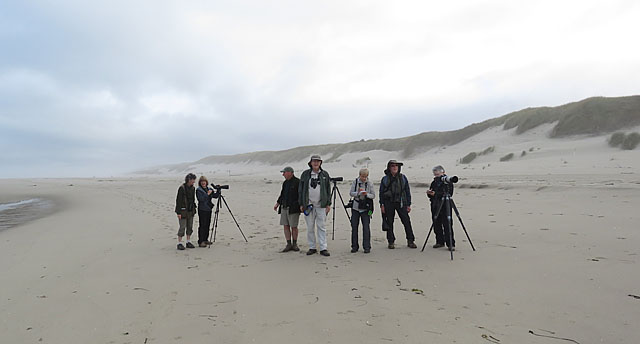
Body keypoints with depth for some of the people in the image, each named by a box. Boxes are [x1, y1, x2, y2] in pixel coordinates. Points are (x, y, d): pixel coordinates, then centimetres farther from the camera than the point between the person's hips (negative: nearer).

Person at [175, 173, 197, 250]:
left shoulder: (192, 188, 9)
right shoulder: (182, 188, -13)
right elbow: (178, 200, -14)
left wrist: (194, 210, 15)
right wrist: (178, 212, -17)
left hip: (190, 211, 7)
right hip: (183, 211, -7)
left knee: (190, 227, 10)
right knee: (182, 227, -5)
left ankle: (188, 242, 19)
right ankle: (179, 243, 4)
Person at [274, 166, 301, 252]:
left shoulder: (298, 182, -7)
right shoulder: (285, 182, 15)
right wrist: (277, 203, 16)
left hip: (293, 209, -7)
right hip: (284, 208, 7)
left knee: (294, 227, 0)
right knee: (286, 226, 4)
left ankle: (294, 244, 14)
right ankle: (289, 244, 11)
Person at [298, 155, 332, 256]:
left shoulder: (325, 174, 7)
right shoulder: (305, 174, 5)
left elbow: (328, 190, 9)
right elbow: (300, 190, 7)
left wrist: (328, 204, 3)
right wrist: (301, 204, 2)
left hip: (321, 205, 0)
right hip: (308, 205, 0)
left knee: (321, 227, 0)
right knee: (310, 227, 5)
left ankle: (323, 248, 4)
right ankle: (312, 247, 14)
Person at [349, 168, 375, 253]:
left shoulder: (370, 184, -1)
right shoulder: (355, 182, 1)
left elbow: (373, 195, -1)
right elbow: (351, 193, -2)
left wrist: (366, 194, -20)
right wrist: (358, 193, -21)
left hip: (365, 208, -1)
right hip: (355, 207, 2)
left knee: (366, 227, -3)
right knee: (354, 226, 4)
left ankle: (367, 247, 7)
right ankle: (354, 247, 16)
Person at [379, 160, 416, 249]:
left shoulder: (403, 178, 7)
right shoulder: (385, 179, 4)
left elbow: (407, 191, 9)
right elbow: (381, 192, 6)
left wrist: (408, 204, 5)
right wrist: (382, 205, -1)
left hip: (401, 202, 0)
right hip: (389, 203, 0)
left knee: (406, 221, -4)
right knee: (389, 222, 4)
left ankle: (410, 241, 5)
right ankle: (391, 242, 14)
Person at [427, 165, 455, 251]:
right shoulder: (434, 182, 14)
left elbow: (449, 194, -16)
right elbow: (430, 196, 17)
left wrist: (435, 194, -21)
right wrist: (429, 193, -7)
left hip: (445, 207, -6)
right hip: (435, 207, 6)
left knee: (447, 226, -6)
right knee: (437, 225, 8)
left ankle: (451, 244, -2)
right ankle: (440, 242, 19)